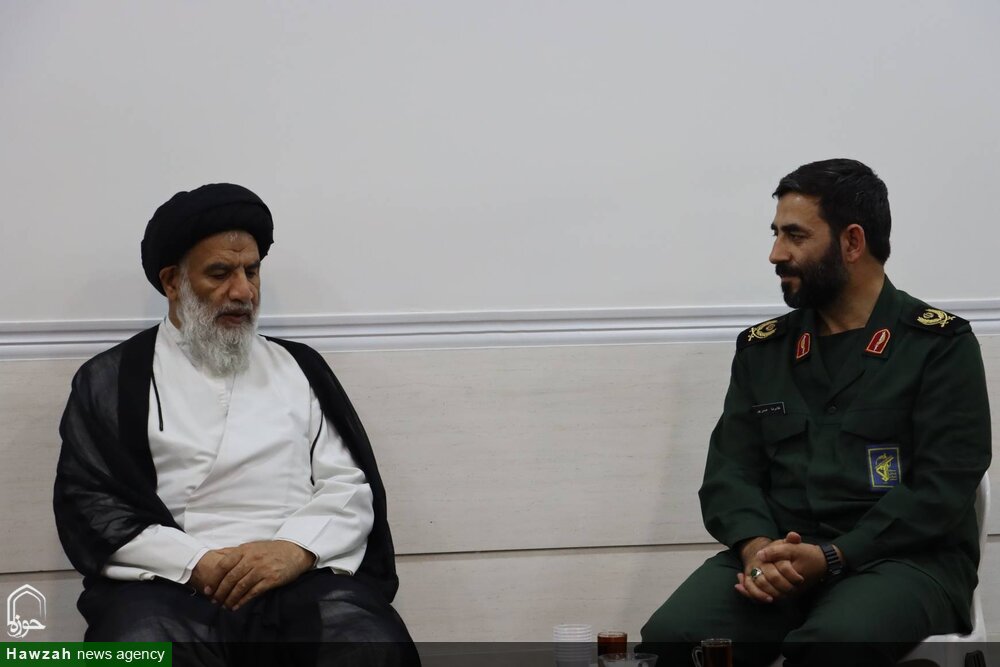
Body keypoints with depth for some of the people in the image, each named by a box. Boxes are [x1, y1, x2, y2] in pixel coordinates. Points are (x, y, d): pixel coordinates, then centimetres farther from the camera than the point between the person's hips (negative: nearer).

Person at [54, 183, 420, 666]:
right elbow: (87, 504, 2)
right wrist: (197, 563, -11)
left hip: (302, 577, 2)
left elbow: (351, 484, 11)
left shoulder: (300, 367, 20)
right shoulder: (110, 380, 13)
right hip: (169, 582, -1)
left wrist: (297, 549, -10)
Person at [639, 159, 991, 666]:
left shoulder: (939, 344, 2)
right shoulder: (762, 349, 15)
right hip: (778, 557, 4)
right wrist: (757, 547, -13)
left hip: (903, 558, -3)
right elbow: (729, 472, 9)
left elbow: (942, 488, -7)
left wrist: (831, 559, -18)